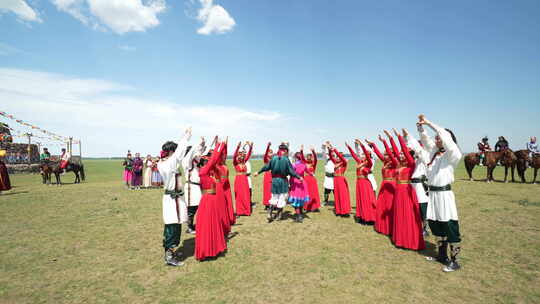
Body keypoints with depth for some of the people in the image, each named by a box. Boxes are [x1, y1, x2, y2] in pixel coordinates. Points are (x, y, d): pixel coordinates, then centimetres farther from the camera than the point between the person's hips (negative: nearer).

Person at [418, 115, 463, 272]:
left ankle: (454, 261, 12)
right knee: (435, 224, 15)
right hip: (432, 193, 8)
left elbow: (445, 136, -24)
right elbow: (425, 139, 14)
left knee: (449, 227, 0)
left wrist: (429, 123, -22)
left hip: (444, 194, -7)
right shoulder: (434, 152, 9)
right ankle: (442, 255, 30)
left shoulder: (452, 154, -10)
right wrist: (421, 126, -3)